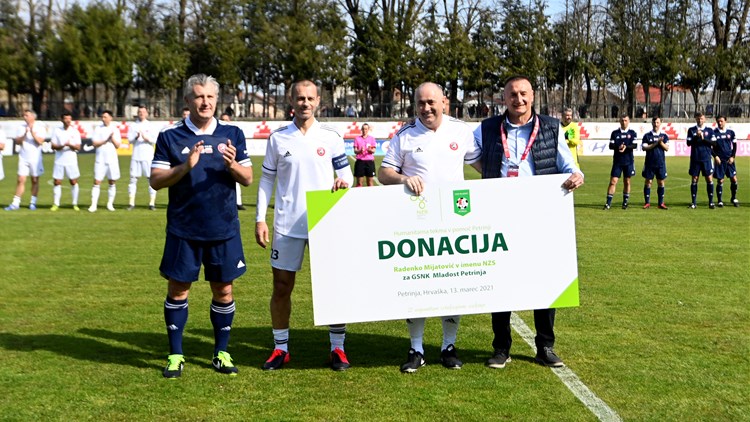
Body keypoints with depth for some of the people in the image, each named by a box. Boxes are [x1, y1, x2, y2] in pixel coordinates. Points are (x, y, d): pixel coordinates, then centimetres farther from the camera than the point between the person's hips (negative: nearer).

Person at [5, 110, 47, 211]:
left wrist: (32, 132, -20)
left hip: (35, 158, -3)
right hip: (23, 157, 3)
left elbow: (40, 141, -14)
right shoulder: (22, 127, 8)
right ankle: (15, 203, -1)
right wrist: (24, 134, -11)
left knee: (35, 180, 4)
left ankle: (33, 202, 13)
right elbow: (17, 141, 3)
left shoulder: (40, 127, -3)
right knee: (21, 180, -2)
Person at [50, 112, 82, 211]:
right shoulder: (57, 131, 3)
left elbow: (78, 147, -2)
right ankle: (56, 204, 8)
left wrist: (70, 145, -21)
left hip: (71, 161, 0)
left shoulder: (75, 131, 2)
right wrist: (62, 146, -20)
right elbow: (53, 146, -1)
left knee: (74, 182, 2)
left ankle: (75, 204, 11)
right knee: (57, 182, 1)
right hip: (59, 161, 0)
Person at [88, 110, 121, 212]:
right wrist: (106, 140, -11)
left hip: (112, 159, 1)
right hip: (100, 160, -1)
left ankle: (110, 204, 16)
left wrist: (112, 138, -11)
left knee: (112, 182, 5)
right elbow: (94, 143, -3)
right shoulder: (98, 129, 4)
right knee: (97, 182, -6)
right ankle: (93, 205, -7)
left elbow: (117, 146, 3)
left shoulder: (115, 130, 6)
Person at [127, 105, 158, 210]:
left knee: (151, 179, -4)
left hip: (148, 156, -2)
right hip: (136, 156, 2)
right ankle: (131, 203, 4)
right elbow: (129, 139, 3)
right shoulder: (133, 125, 11)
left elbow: (155, 140, -2)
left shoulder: (150, 126, 6)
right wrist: (136, 137, -16)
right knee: (133, 178, 1)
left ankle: (152, 203, -1)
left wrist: (147, 138, -19)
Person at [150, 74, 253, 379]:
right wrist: (186, 166, -20)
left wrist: (232, 165, -15)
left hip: (224, 229, 2)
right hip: (183, 230, -1)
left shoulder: (232, 134, 6)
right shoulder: (170, 137, 0)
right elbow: (156, 181, -4)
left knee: (223, 291, 7)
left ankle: (221, 353, 20)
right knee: (177, 290, 3)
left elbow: (248, 178, 6)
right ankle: (175, 355, 15)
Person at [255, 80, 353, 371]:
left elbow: (345, 172, 8)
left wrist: (344, 181, -16)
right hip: (287, 224, 1)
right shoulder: (278, 138, 3)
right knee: (281, 287, 4)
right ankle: (280, 348, 17)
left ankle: (337, 348, 13)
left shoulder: (331, 137, 2)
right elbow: (267, 179, 8)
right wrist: (260, 219, 1)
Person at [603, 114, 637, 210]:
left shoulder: (632, 133, 4)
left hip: (628, 161, 0)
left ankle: (625, 203, 16)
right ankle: (608, 203, -4)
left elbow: (634, 145, -7)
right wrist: (618, 147, -20)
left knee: (627, 182, 6)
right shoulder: (615, 133, 6)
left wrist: (626, 147, -25)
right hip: (617, 161, 0)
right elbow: (611, 146, -1)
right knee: (613, 181, -5)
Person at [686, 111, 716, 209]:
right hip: (695, 158, 0)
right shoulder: (691, 130, 6)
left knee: (709, 179, -3)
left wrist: (703, 138, -11)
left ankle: (711, 202, 3)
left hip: (707, 158, 0)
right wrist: (696, 137, -15)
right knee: (694, 179, 3)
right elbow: (689, 143, -3)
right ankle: (694, 202, 9)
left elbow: (714, 143, -1)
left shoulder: (709, 130, 6)